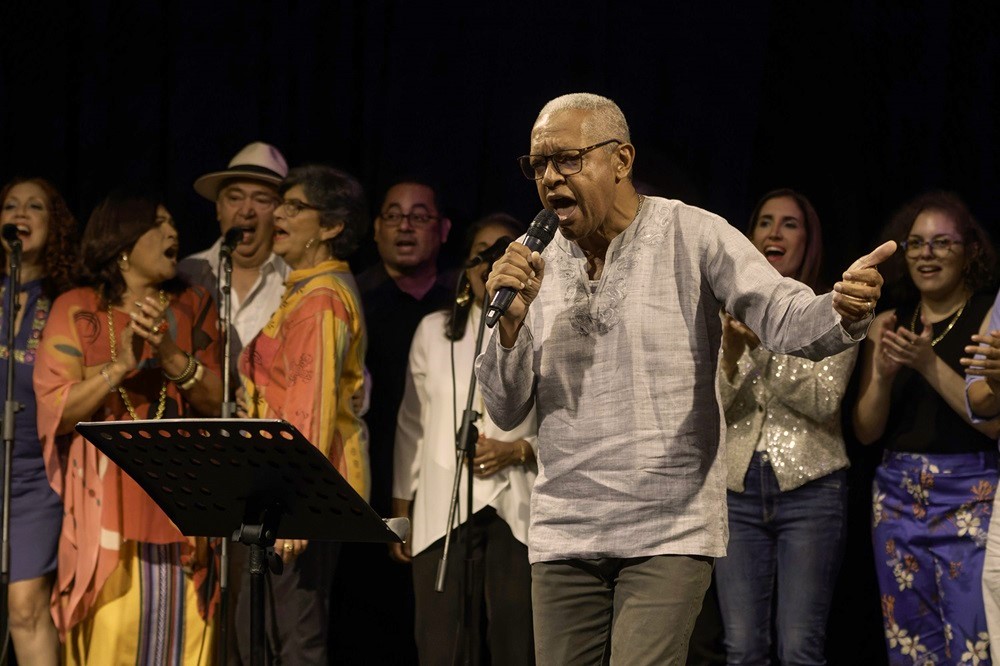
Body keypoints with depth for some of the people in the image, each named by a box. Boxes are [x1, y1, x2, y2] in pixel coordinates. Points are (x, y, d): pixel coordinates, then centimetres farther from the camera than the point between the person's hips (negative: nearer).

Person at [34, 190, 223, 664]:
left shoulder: (193, 308, 12)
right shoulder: (76, 310, 4)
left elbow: (220, 401, 2)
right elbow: (55, 411, -4)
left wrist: (169, 353, -14)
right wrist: (121, 364, -16)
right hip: (107, 507, -2)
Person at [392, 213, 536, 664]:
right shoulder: (434, 331, 13)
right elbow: (411, 426, 16)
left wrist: (519, 450, -10)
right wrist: (400, 511, 13)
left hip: (517, 511, -1)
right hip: (443, 510, 1)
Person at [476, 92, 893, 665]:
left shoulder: (693, 237, -3)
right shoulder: (536, 264, 7)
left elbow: (786, 319, -14)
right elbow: (507, 413, 6)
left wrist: (844, 310, -36)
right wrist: (511, 322, -12)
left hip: (668, 532, -4)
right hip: (563, 533, 4)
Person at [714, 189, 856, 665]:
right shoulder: (729, 316, 11)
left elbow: (823, 400, -9)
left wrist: (769, 341, -18)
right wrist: (732, 354, -17)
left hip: (809, 488, -3)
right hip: (738, 489, 3)